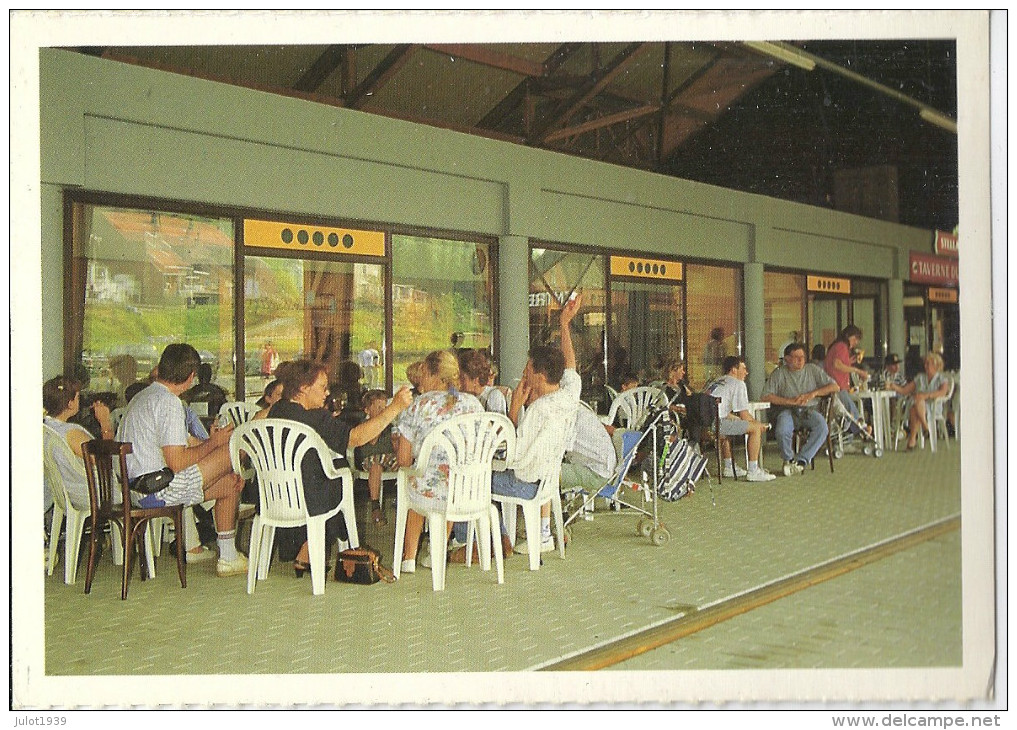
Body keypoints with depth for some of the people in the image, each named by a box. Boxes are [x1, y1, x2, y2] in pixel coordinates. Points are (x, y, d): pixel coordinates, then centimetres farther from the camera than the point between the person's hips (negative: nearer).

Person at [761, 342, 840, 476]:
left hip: (809, 410, 2)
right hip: (787, 411, -2)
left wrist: (813, 393, -6)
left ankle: (801, 459, -20)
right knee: (782, 431, -34)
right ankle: (789, 458, -3)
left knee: (822, 428, -31)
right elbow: (766, 396, -4)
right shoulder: (779, 373, 7)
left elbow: (835, 387, 8)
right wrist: (790, 401, -12)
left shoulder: (813, 370, 14)